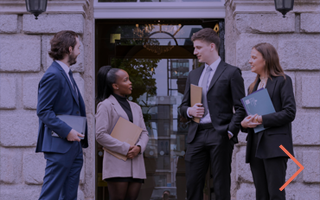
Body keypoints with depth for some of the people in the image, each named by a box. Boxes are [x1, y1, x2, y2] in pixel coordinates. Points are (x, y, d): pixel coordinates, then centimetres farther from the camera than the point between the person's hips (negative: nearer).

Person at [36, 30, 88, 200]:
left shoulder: (66, 74, 18)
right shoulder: (53, 76, -13)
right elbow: (43, 111, -18)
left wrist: (83, 136, 15)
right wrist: (66, 131, -22)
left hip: (74, 145, 10)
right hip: (59, 146, -10)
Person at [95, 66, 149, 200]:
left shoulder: (135, 107, 21)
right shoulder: (106, 106, 0)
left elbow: (144, 133, 17)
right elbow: (100, 135, -9)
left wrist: (139, 147, -6)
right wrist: (125, 149, -14)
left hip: (136, 164, 6)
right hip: (117, 165, -6)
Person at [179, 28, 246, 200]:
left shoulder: (231, 73, 2)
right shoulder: (193, 75, 19)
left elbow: (240, 107, -3)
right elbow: (183, 106, 22)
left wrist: (231, 132, -12)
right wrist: (189, 111, -1)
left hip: (219, 136, -5)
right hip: (196, 135, 5)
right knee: (193, 185, 0)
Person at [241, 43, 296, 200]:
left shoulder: (282, 81, 1)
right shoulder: (253, 86, 22)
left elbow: (290, 113, -8)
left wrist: (262, 119, -14)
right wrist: (244, 123, 0)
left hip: (275, 145, -7)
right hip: (255, 146, 7)